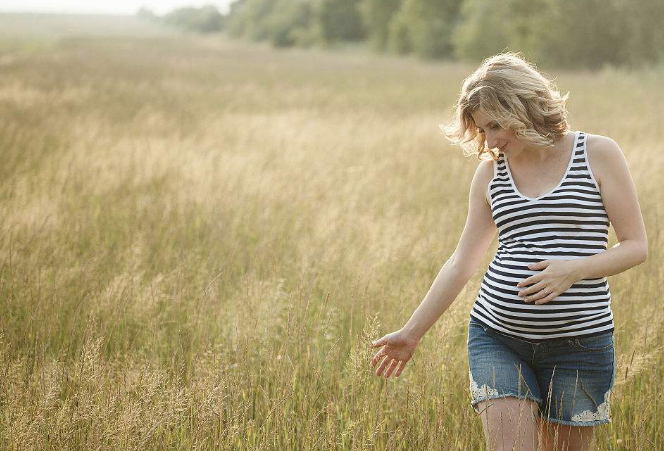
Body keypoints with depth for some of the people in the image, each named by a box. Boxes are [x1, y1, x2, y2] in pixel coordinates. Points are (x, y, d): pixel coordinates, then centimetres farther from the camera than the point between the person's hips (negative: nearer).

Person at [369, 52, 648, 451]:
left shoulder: (599, 154, -2)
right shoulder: (491, 172, 7)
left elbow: (637, 246, -2)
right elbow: (462, 263, 12)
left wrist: (576, 268, -20)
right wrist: (411, 333, 12)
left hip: (580, 342, -2)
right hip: (498, 339, 2)